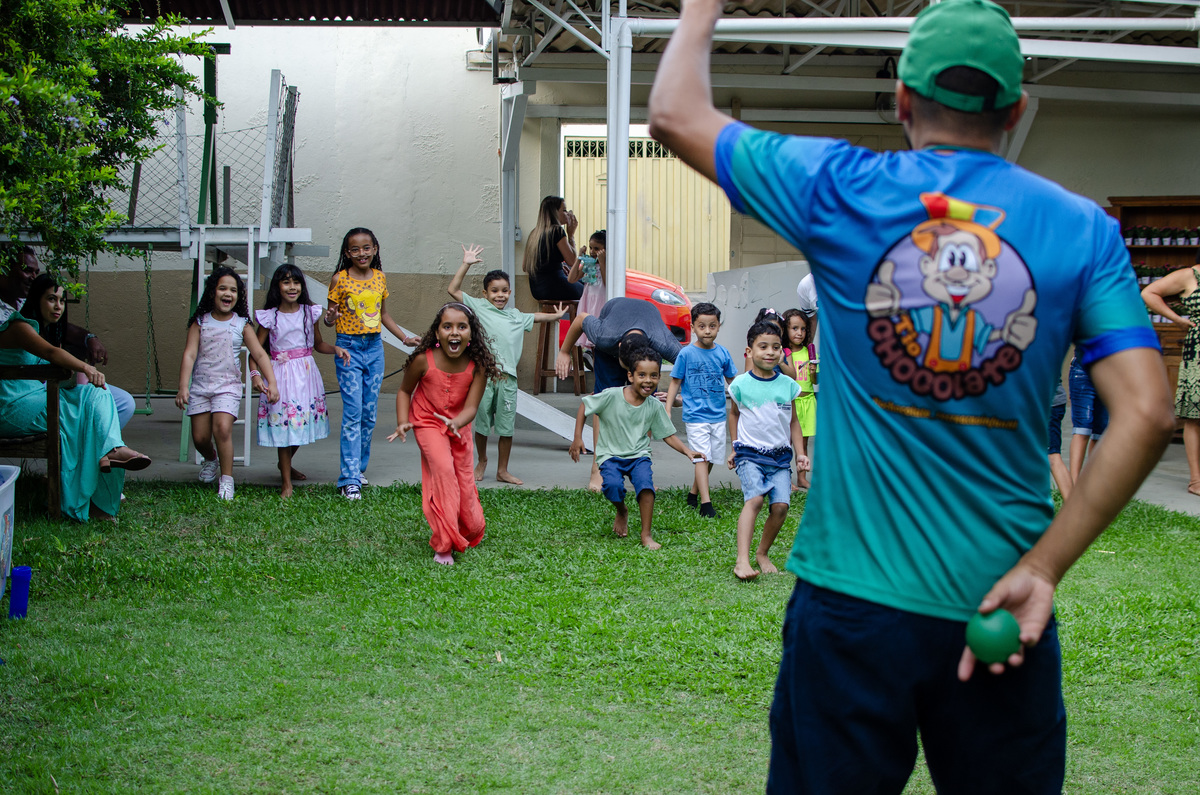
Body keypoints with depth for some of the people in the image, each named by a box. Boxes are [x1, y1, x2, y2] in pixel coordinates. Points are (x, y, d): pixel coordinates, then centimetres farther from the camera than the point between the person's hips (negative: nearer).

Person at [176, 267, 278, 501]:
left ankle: (227, 479, -9)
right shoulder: (200, 322, 3)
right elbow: (189, 354, -4)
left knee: (222, 427, -22)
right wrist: (183, 387, -15)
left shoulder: (242, 324, 2)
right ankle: (211, 459, 37)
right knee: (199, 436, 2)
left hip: (228, 386, -2)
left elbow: (259, 354, 0)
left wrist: (271, 383, -11)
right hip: (200, 385, 2)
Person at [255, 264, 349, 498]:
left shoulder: (310, 312, 5)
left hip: (306, 373, 3)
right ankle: (286, 481, 7)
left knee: (302, 423, 10)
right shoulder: (270, 317, -4)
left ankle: (285, 464, 39)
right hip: (281, 373, -3)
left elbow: (318, 344, 16)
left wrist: (336, 349, -2)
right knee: (284, 423, -3)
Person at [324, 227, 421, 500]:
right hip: (348, 348, -5)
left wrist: (405, 337, 16)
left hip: (375, 348, 5)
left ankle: (358, 468, 22)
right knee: (353, 412, -10)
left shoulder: (380, 278, 7)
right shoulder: (340, 279, -5)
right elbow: (330, 317, -2)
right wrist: (330, 318, -24)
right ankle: (349, 480, -11)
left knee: (369, 413, 7)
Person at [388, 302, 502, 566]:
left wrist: (457, 423, -42)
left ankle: (470, 532, 40)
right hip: (428, 424, -3)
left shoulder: (477, 365, -20)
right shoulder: (424, 360, -23)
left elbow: (471, 407, -21)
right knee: (443, 469, -25)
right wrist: (402, 422, -18)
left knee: (465, 481, 7)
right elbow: (404, 391, -5)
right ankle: (444, 545, -18)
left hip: (459, 427, 3)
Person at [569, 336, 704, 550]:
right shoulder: (612, 396, -13)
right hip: (611, 455, -2)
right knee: (613, 485, -30)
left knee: (645, 482, -28)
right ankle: (621, 513, 7)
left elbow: (668, 435, 4)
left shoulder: (655, 406, -4)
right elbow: (584, 406, 1)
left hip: (638, 455, 2)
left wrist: (687, 451, -12)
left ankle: (646, 535, -14)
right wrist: (578, 438, -3)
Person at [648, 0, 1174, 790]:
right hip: (1003, 607, 1)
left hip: (852, 599, 0)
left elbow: (674, 114, 9)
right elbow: (1146, 415, -10)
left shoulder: (840, 191, -3)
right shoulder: (1084, 229, -1)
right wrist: (1042, 568, -8)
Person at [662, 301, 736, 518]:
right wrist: (667, 410, -4)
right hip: (695, 416, -4)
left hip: (718, 416, 4)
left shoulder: (722, 353, 3)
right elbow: (675, 383, 0)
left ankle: (693, 493, 29)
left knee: (712, 458, 10)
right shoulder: (686, 353, -6)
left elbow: (733, 382, 16)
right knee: (702, 457, -10)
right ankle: (705, 503, -12)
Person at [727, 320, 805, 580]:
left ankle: (763, 554, 13)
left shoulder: (788, 384, 4)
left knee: (780, 505, -10)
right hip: (750, 453, -3)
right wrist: (735, 447, 15)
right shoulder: (741, 384, -2)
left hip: (780, 455, 3)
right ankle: (742, 561, -31)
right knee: (755, 498, -24)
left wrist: (799, 453, 10)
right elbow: (734, 414, 15)